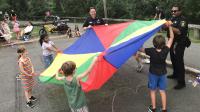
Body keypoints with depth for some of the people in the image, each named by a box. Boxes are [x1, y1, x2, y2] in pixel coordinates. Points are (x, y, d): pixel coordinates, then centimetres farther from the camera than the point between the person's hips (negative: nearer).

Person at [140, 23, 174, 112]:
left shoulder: (151, 51, -26)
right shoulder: (165, 50, -20)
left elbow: (141, 49, -14)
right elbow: (171, 37, -12)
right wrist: (170, 26, -9)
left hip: (153, 73, -2)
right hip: (162, 73, 2)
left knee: (153, 90, 13)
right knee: (162, 91, 12)